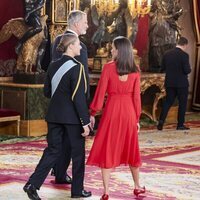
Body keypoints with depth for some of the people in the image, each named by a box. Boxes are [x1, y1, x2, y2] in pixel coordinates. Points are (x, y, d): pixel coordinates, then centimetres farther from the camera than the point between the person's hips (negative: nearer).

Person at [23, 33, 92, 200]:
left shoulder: (53, 66, 6)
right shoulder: (76, 67, -14)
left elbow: (47, 92, 12)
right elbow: (79, 97, -17)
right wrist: (85, 121, -14)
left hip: (54, 115, 6)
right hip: (72, 117, -6)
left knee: (53, 150, 11)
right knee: (77, 152, 9)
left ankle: (33, 184, -2)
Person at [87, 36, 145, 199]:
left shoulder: (109, 67, -10)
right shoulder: (135, 70, -1)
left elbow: (100, 92, -8)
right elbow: (136, 96, 0)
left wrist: (93, 113, 0)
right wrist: (137, 118, 7)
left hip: (112, 111, -3)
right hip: (129, 112, 3)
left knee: (107, 149, 4)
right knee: (130, 149, 18)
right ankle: (137, 187, 27)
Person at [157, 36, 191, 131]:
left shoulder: (167, 54, 2)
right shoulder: (184, 55, -14)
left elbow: (163, 68, 6)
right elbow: (187, 70, -18)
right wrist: (189, 69, 4)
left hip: (169, 83, 5)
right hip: (181, 83, -4)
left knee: (168, 102, 12)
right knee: (182, 103, 7)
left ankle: (161, 121, -2)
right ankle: (180, 124, 11)